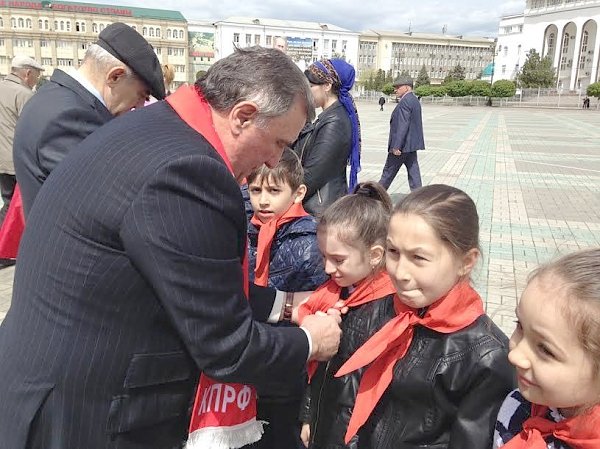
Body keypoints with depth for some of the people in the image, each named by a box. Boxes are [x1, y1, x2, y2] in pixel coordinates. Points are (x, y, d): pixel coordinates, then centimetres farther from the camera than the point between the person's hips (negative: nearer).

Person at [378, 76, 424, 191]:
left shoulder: (405, 102, -17)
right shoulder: (415, 100, 14)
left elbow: (403, 125, -24)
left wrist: (396, 146, -24)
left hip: (402, 145, -9)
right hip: (412, 143, 9)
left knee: (389, 172, 5)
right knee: (413, 172, 7)